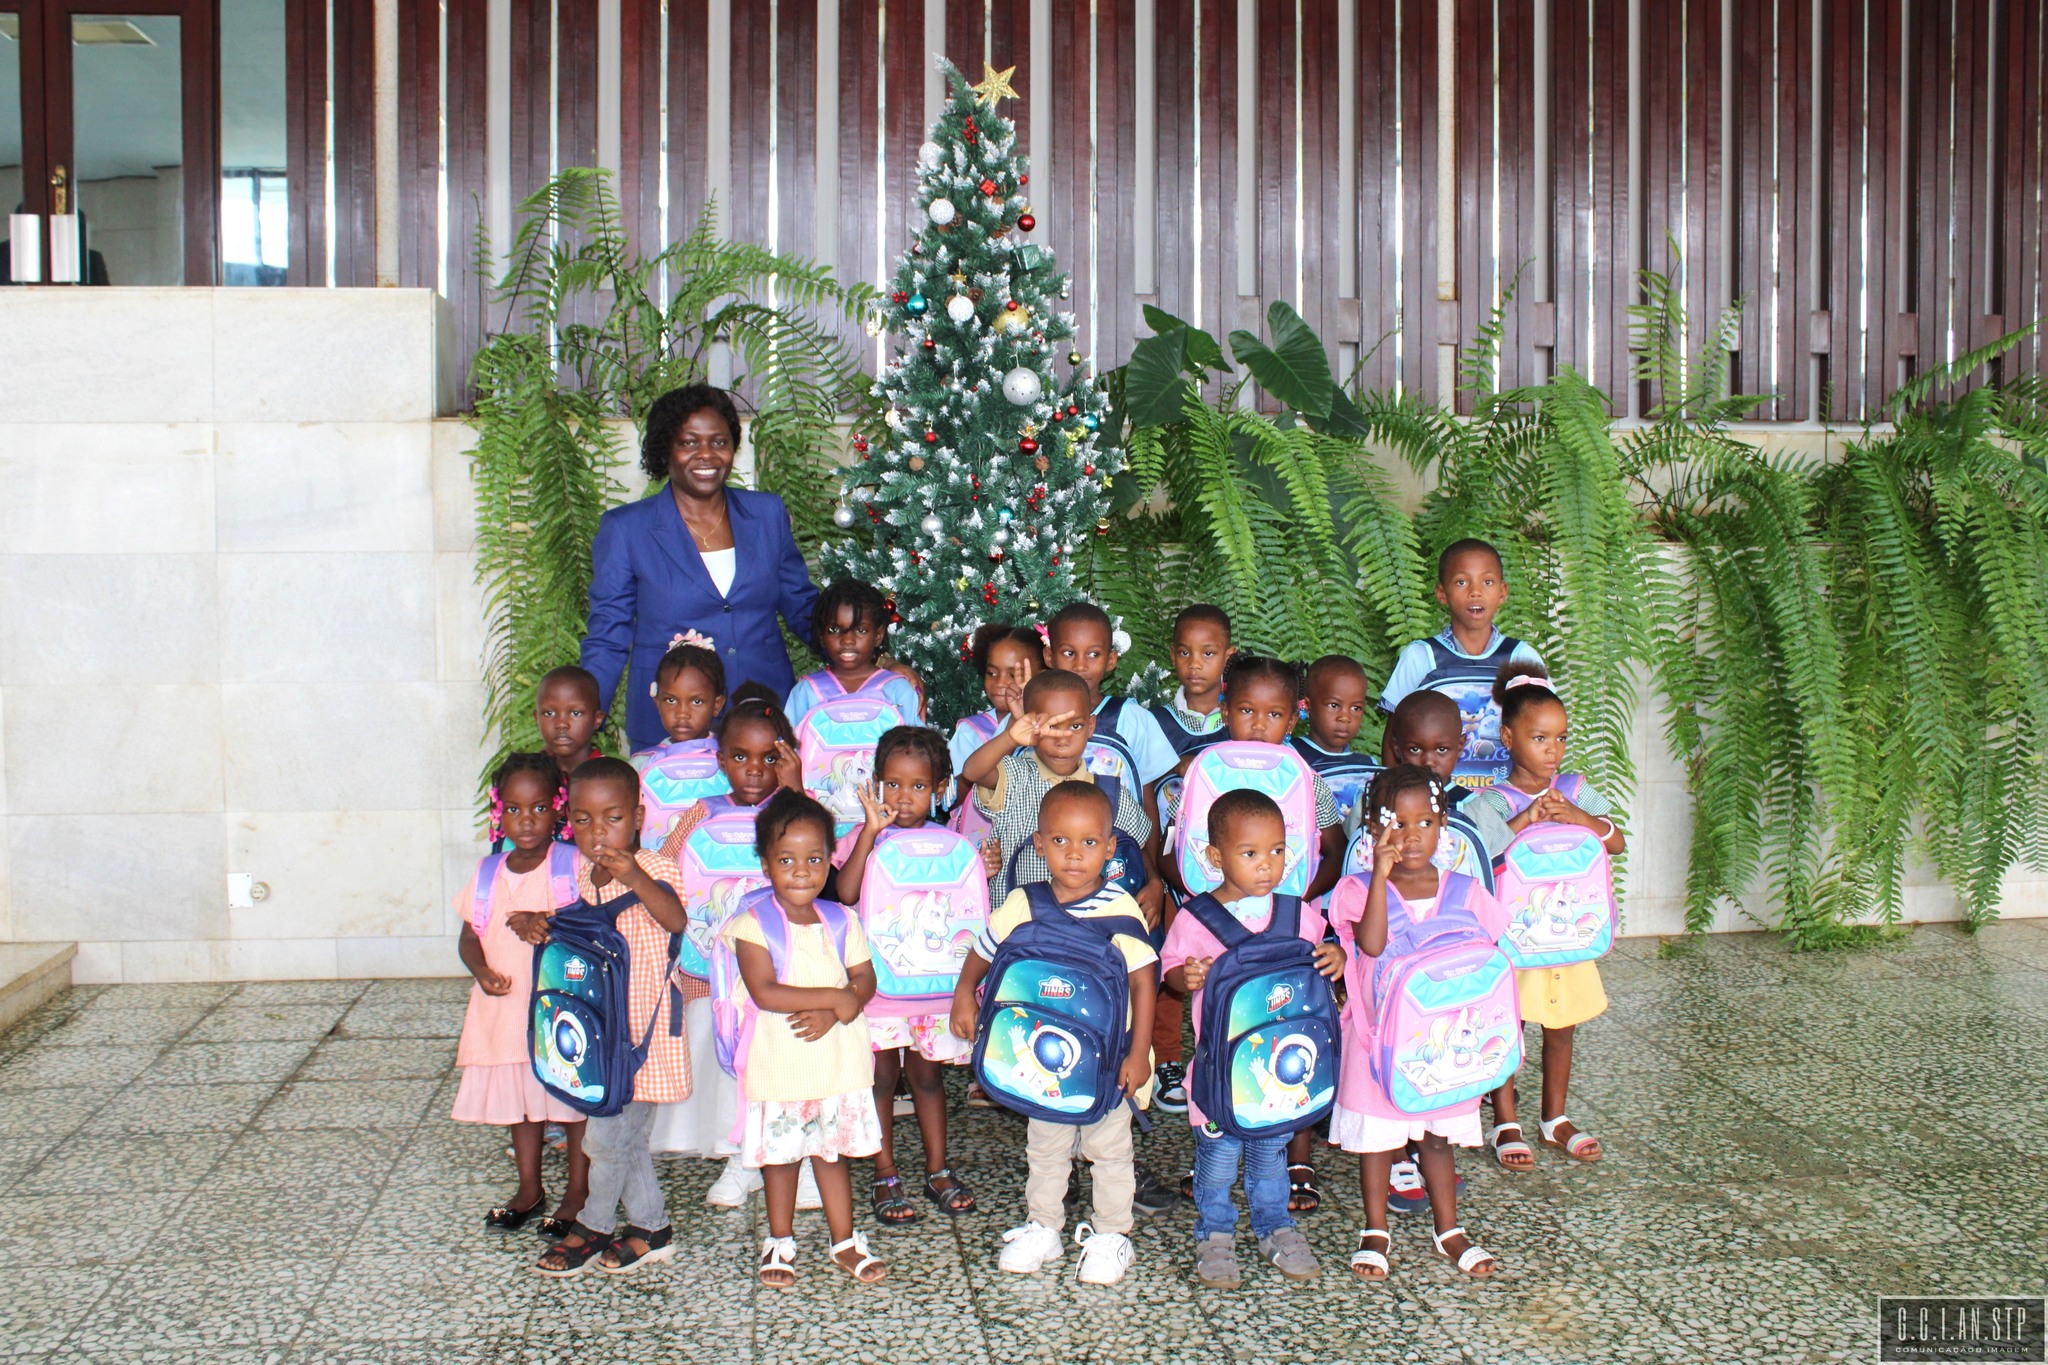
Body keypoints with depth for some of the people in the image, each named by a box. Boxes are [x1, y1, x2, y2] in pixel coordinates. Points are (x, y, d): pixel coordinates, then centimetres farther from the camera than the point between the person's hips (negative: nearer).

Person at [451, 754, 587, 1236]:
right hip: (504, 1008, 5)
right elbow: (469, 934, 9)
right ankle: (529, 1188, 33)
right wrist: (481, 969, -8)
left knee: (574, 1102, 4)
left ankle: (579, 1193, 18)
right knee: (517, 1101, 17)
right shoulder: (490, 873, 6)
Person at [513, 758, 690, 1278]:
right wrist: (533, 921, -1)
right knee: (625, 1136, 15)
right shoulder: (581, 874, 6)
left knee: (608, 1134, -2)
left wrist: (635, 878, -48)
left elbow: (676, 920, -32)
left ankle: (593, 1228, 18)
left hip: (641, 1026, -7)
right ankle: (653, 1229, 27)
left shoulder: (654, 869, -15)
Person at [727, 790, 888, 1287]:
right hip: (778, 1064, -3)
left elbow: (865, 979, 1)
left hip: (838, 1060, 3)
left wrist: (833, 1014, -18)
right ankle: (780, 1243, 26)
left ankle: (845, 1242, 23)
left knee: (833, 1151, 12)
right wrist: (835, 996, -21)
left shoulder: (841, 921, 4)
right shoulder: (753, 924, -11)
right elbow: (764, 991, -20)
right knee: (780, 1155, 10)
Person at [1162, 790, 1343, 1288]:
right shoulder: (1195, 919, -8)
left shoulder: (1296, 914, 1)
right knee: (1218, 1150, 3)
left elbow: (1315, 958, 12)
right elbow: (1171, 968, -3)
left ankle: (1274, 1225, 33)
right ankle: (1214, 1233, 22)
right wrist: (1186, 977, -25)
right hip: (1220, 1057, -3)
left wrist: (1335, 957, -10)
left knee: (1272, 1147, 16)